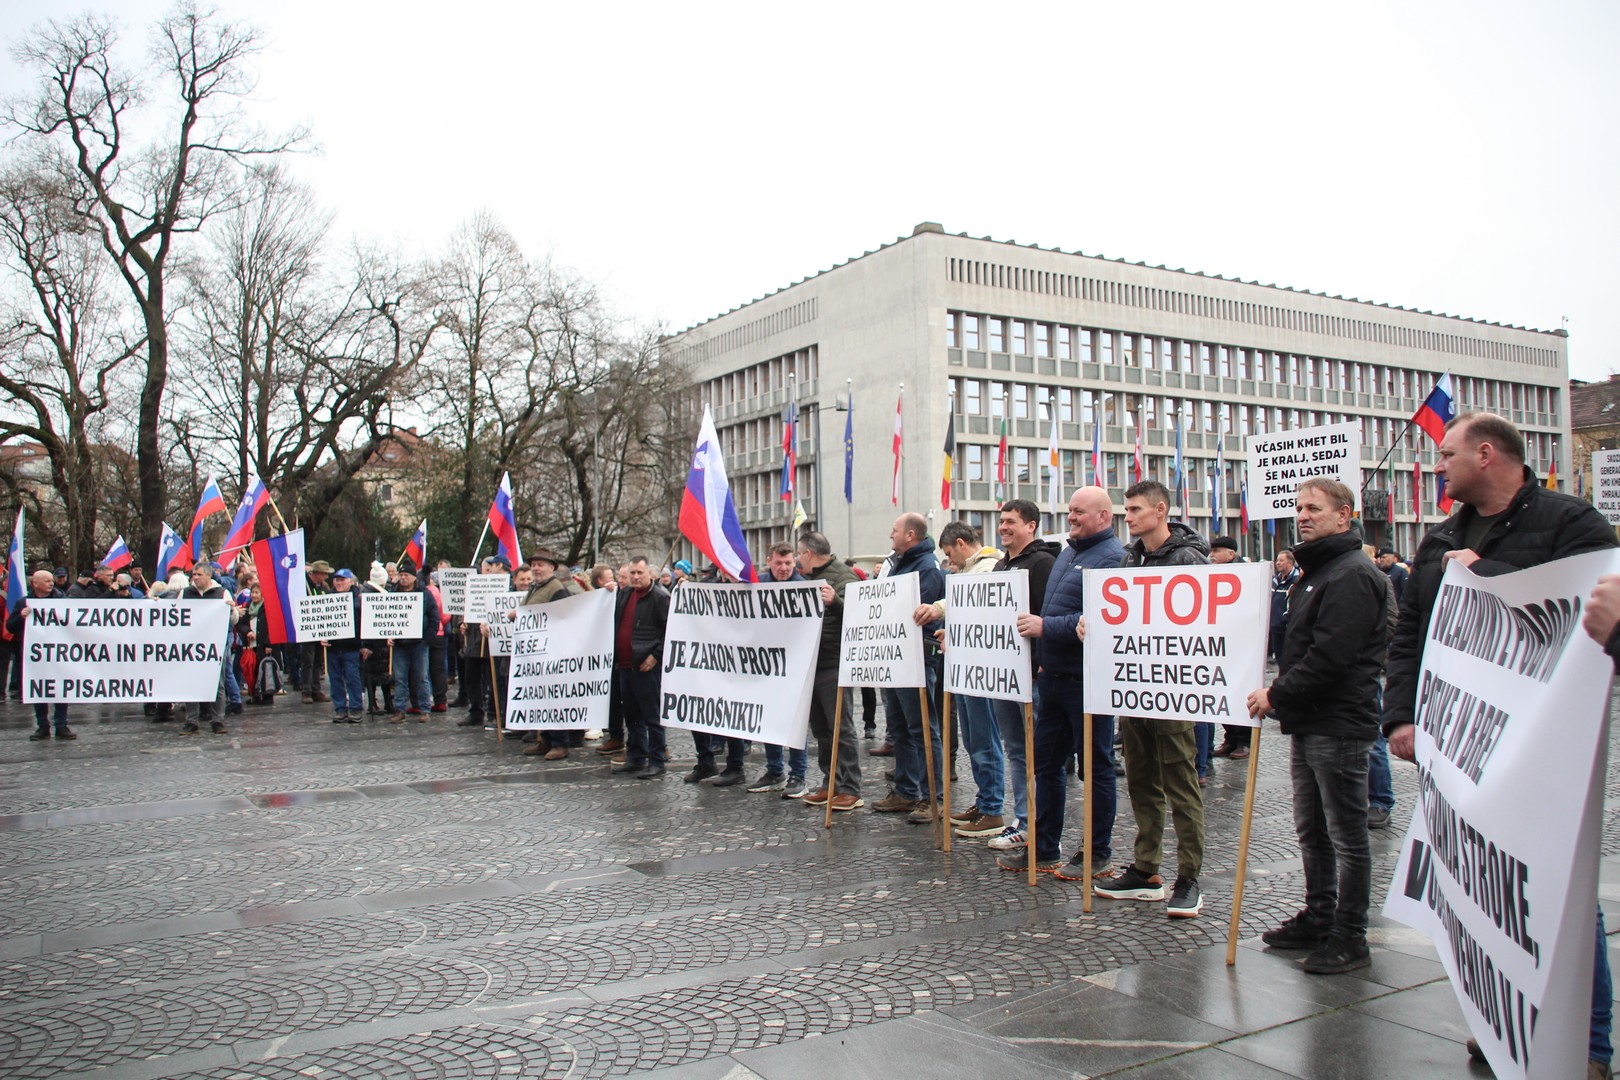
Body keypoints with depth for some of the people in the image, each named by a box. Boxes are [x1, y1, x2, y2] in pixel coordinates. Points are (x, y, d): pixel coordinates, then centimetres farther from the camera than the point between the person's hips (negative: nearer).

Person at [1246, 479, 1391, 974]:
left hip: (1338, 725, -10)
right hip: (1308, 722, 10)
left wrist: (1277, 695, -16)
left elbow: (1331, 655, -23)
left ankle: (1349, 938, 9)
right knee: (1311, 830, 17)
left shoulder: (1353, 575, -15)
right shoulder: (1316, 571, 18)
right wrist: (1281, 695, 11)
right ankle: (1318, 919, 28)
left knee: (1347, 834, 0)